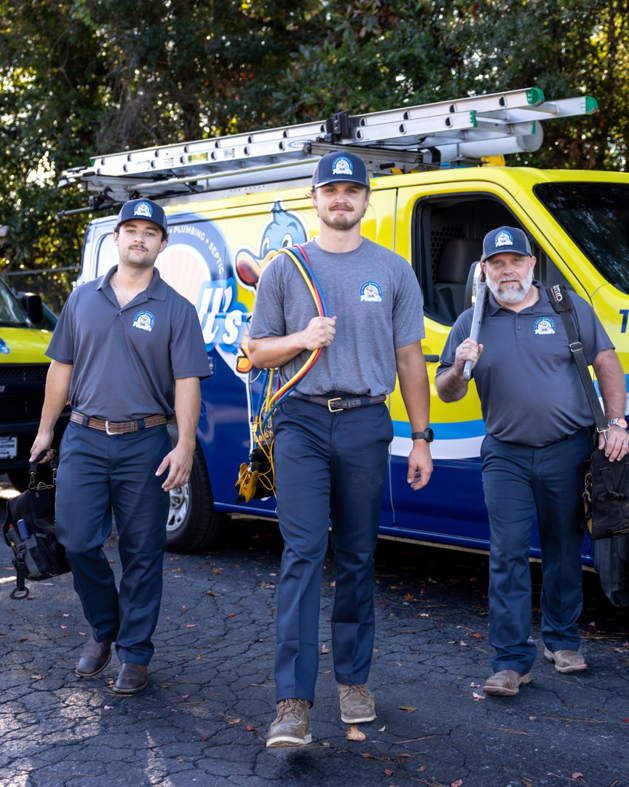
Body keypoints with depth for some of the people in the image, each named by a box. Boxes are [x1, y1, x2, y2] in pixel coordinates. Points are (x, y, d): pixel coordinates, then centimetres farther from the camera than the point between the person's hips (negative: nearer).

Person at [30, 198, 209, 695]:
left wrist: (185, 446, -14)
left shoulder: (176, 309, 1)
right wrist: (46, 429, 14)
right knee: (77, 542, 0)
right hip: (85, 439, 2)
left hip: (145, 444, -2)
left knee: (143, 554, 3)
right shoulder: (84, 300, 10)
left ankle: (134, 654, 16)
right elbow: (62, 366, 15)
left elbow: (187, 381, -5)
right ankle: (104, 630, 25)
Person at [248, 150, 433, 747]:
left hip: (366, 424, 1)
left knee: (358, 557, 8)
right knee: (303, 554, -10)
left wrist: (421, 438, 6)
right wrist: (302, 339, -9)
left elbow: (409, 359, 11)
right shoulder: (285, 269, 9)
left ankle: (353, 680, 21)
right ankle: (293, 701, -11)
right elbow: (257, 352, 11)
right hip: (302, 421, -1)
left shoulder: (393, 271, 11)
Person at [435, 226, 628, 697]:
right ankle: (512, 660, -1)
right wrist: (459, 370, -17)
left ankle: (563, 641, 27)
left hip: (568, 450, 0)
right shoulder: (471, 323, 5)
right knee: (508, 556, -5)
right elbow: (446, 393, 6)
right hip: (506, 455, 0)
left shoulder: (569, 308, 4)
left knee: (564, 551, 10)